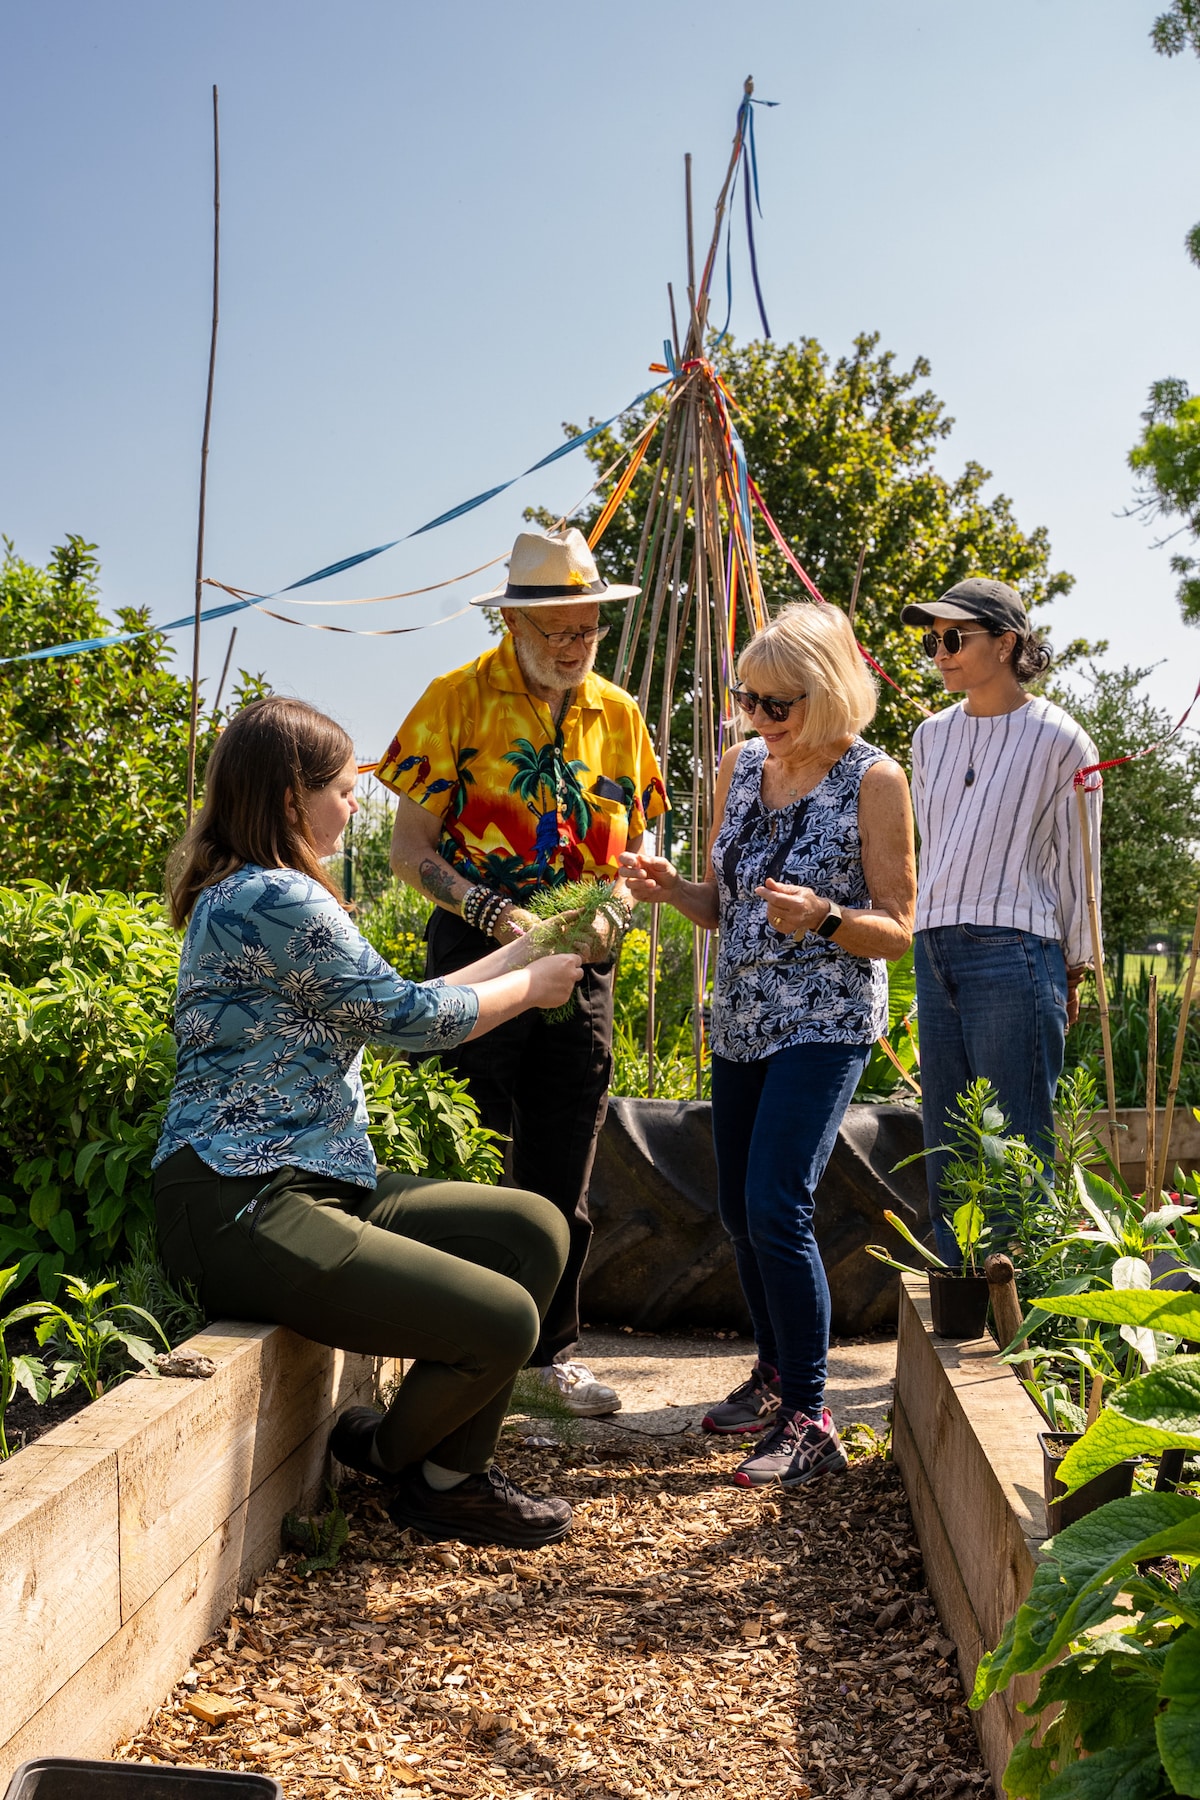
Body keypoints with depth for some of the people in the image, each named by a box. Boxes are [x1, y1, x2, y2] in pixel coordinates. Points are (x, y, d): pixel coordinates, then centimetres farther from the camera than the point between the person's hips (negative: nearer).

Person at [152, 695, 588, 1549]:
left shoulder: (252, 892, 17)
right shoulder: (272, 900, -17)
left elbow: (393, 1013, 20)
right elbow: (406, 1015, -11)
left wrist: (522, 955, 22)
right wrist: (531, 987, 5)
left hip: (311, 1183, 11)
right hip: (244, 1211, -11)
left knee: (533, 1228, 7)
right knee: (503, 1320, -16)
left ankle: (450, 1467, 17)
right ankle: (400, 1457, 16)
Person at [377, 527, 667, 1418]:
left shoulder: (618, 714, 11)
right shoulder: (458, 699, -2)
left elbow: (628, 849, 17)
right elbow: (411, 848, -5)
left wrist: (611, 911, -5)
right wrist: (492, 911, -19)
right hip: (478, 949, -3)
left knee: (562, 1172, 8)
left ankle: (553, 1351, 21)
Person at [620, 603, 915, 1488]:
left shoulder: (874, 780, -10)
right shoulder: (740, 767, 8)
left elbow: (897, 931, -8)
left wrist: (822, 917, -27)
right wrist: (670, 888, -7)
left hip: (826, 1024, -7)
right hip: (743, 1020, 7)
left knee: (776, 1205, -16)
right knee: (740, 1209, 12)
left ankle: (810, 1422, -5)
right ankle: (776, 1373, 33)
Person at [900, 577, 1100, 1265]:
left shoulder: (1059, 740, -4)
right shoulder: (933, 736, 14)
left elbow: (1077, 865, 1)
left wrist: (1073, 971, 4)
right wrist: (932, 935, 18)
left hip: (1012, 953, -6)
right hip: (934, 954, 7)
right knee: (945, 1150, 9)